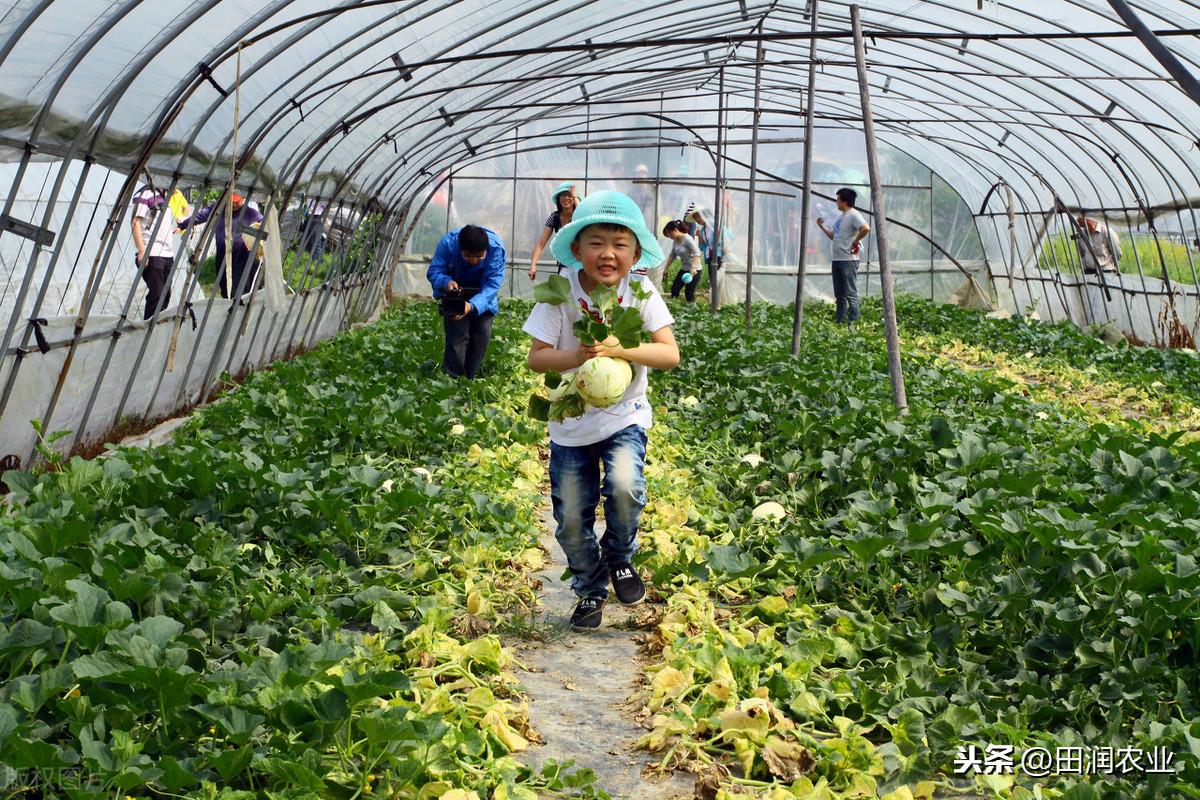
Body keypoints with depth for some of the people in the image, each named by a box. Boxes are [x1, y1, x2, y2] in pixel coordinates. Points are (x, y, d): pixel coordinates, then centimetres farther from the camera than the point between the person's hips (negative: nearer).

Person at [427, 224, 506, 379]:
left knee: (482, 333, -2)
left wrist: (473, 306, -51)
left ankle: (470, 377, 14)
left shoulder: (496, 248, -34)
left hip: (482, 296, 1)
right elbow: (434, 271, -26)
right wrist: (447, 282, -49)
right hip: (455, 293, -1)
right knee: (457, 335, -12)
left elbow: (492, 284, -35)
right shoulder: (448, 243, -33)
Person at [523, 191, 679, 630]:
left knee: (625, 486, -26)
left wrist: (618, 349, -32)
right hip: (570, 421, 1)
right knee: (571, 519, 6)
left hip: (624, 416, -1)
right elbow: (536, 357, -14)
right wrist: (575, 355, -33)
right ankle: (590, 590, 32)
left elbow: (670, 354, -17)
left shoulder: (641, 292, -13)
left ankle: (619, 557, 5)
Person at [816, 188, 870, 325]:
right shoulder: (842, 217, 17)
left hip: (848, 260, -10)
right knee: (839, 294, 13)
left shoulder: (853, 215, -12)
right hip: (837, 260, 10)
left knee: (850, 293, -7)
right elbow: (834, 236, 25)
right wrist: (822, 226, 20)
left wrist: (855, 242, -19)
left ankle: (853, 323, -5)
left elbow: (866, 228, -28)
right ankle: (840, 322, 19)